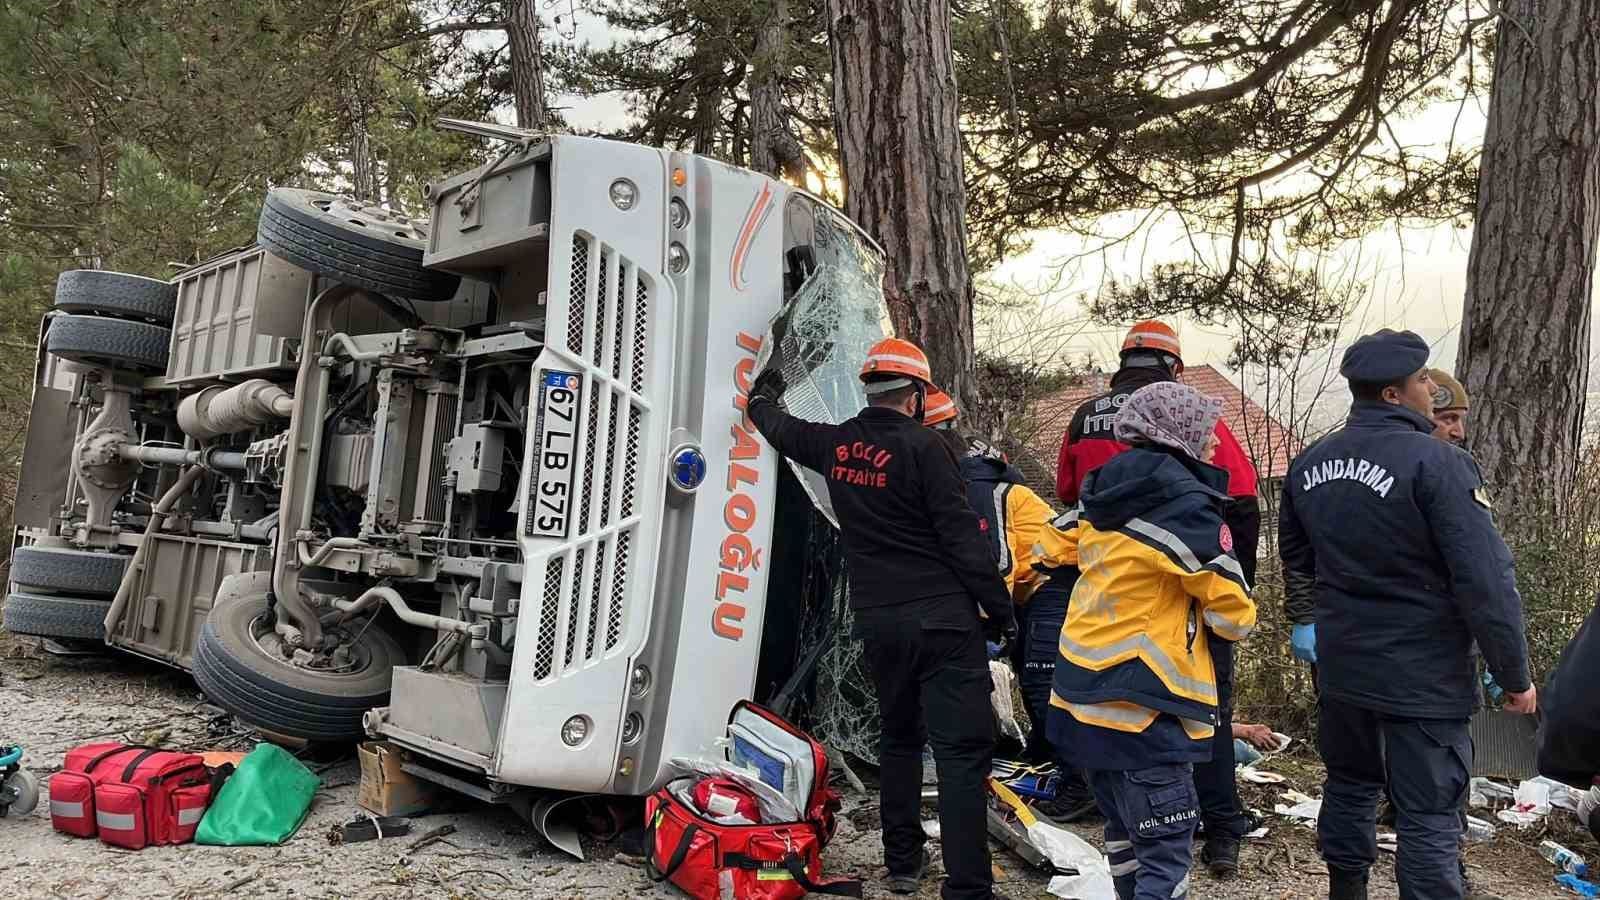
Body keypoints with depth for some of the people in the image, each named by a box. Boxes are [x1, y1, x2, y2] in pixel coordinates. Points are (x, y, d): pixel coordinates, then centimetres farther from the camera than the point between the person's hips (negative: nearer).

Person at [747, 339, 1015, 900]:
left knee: (899, 737, 22)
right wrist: (1001, 610, -4)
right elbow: (963, 538, -12)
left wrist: (763, 398, 50)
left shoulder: (835, 446, 7)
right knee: (962, 750, -5)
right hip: (941, 617, -6)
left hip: (875, 619, 6)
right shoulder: (922, 446, -10)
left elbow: (780, 429, 28)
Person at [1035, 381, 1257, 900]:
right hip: (1141, 708, -8)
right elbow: (1233, 614, -8)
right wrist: (1243, 618, 12)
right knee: (1166, 854, -4)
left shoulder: (1102, 496, 8)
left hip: (1082, 696, 9)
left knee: (1125, 832, 23)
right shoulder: (1186, 505, -14)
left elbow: (1049, 549, 19)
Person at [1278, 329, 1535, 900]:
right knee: (1429, 819, 3)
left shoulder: (1309, 463, 3)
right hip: (1422, 676, -6)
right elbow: (1486, 581, -19)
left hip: (1340, 664, 7)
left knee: (1350, 784, 22)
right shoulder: (1436, 461, -19)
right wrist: (1514, 676, -9)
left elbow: (1294, 560, 17)